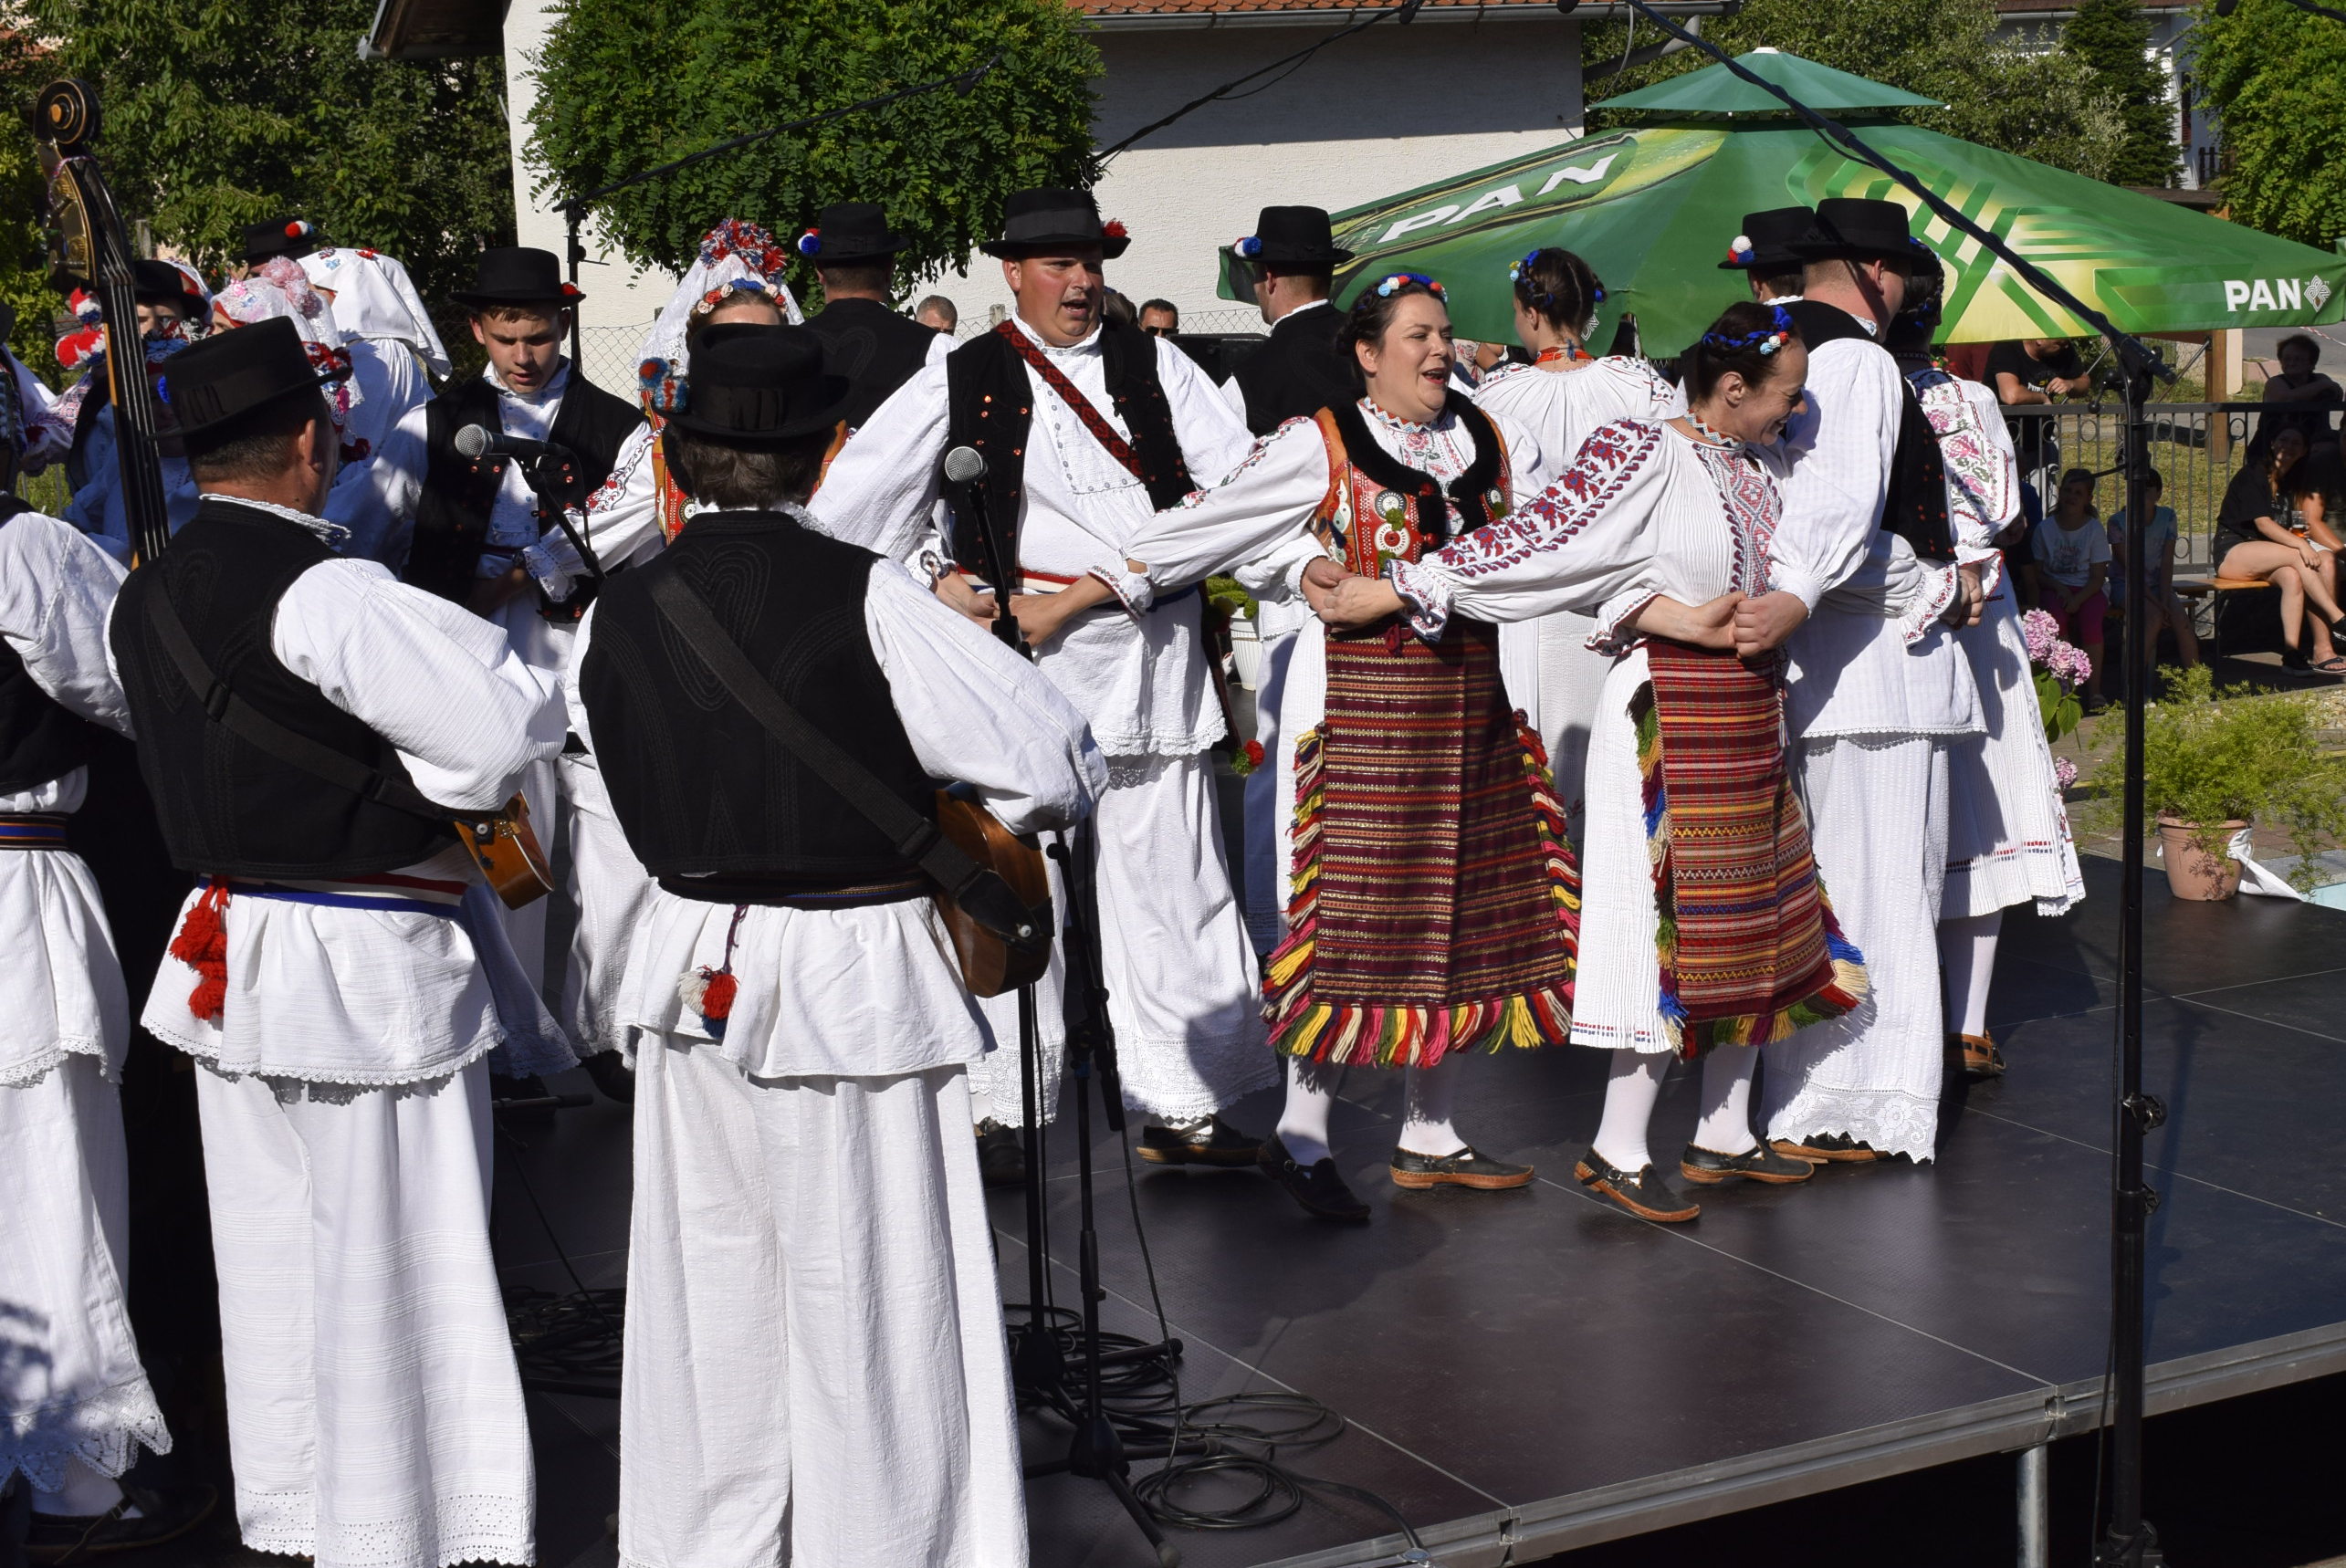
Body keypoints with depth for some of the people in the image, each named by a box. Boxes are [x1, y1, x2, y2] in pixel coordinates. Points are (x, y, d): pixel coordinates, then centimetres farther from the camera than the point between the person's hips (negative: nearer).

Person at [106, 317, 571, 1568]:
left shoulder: (145, 597, 5)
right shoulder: (327, 594, -21)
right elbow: (507, 729, -24)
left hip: (229, 951, 8)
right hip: (369, 966, -8)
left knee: (274, 1256, 18)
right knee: (394, 1265, 4)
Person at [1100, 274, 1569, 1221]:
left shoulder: (1496, 443, 11)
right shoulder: (1320, 447, -2)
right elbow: (1207, 525, -5)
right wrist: (1091, 591, -9)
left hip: (1471, 698, 6)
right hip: (1358, 697, -5)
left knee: (1463, 905, 7)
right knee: (1350, 908, -6)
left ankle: (1430, 1136, 19)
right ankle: (1301, 1135, 6)